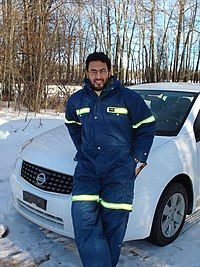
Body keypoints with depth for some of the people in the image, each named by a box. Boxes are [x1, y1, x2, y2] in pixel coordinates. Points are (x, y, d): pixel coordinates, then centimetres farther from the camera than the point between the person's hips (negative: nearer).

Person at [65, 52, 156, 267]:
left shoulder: (128, 97, -2)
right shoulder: (77, 100, 9)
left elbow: (147, 126, 6)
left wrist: (137, 156, 1)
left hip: (119, 169, -3)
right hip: (87, 168, 3)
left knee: (113, 223, -1)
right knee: (83, 218, -12)